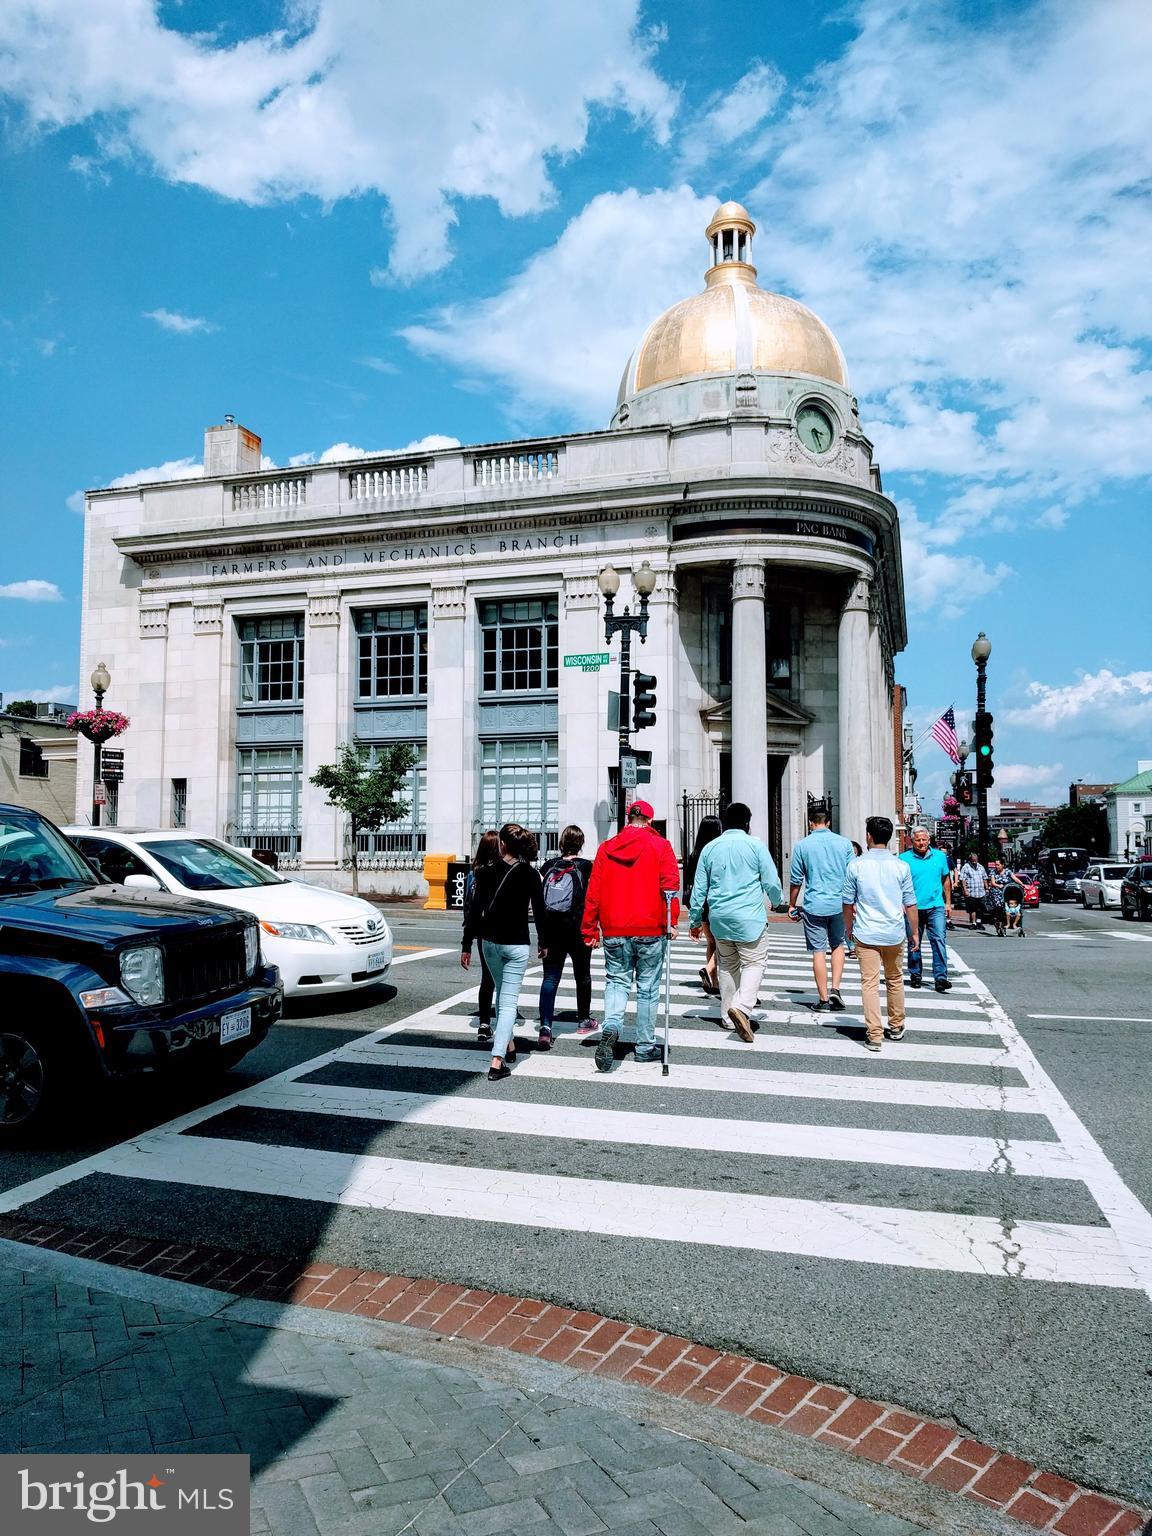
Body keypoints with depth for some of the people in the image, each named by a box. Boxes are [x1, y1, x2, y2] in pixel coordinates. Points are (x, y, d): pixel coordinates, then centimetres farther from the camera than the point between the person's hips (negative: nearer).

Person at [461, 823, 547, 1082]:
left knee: (501, 994, 23)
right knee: (508, 1000, -2)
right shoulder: (531, 875, -7)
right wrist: (543, 943, 12)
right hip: (516, 945, -2)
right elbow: (539, 912, -2)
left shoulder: (486, 873, -5)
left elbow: (474, 911, -5)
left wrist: (466, 946, 2)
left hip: (490, 942, 2)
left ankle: (508, 1046, 34)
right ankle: (497, 1062, -12)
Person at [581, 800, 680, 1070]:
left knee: (617, 980, 13)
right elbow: (671, 885, -10)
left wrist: (590, 929, 11)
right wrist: (671, 921, -5)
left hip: (614, 931, 2)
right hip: (650, 930, -2)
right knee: (647, 988, 9)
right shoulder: (660, 846, -1)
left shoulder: (606, 848, 6)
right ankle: (645, 1047, 16)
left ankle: (611, 1026, -14)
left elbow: (593, 892, 6)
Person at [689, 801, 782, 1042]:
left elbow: (699, 888, 9)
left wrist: (696, 920, 18)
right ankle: (741, 1006, -20)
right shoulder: (755, 845, -6)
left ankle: (727, 1015, 22)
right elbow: (772, 882, -2)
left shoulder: (710, 848, 5)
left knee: (727, 966, 17)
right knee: (754, 963, 2)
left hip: (719, 918, 4)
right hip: (749, 918, -4)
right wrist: (775, 901, 20)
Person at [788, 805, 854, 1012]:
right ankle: (835, 989, 6)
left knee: (819, 951, 3)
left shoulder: (802, 845, -2)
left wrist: (792, 905, 14)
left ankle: (824, 999, 7)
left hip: (814, 906, -2)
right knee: (838, 946, 19)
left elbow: (796, 880, 2)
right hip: (839, 903, 2)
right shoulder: (844, 843, 2)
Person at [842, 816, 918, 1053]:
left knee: (870, 983, 1)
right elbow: (910, 904, 2)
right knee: (895, 980, 19)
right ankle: (896, 1027, 32)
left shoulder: (856, 866, -5)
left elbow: (848, 903, 2)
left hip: (866, 934, -2)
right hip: (894, 934, 2)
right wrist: (914, 932, 13)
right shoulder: (901, 866, -2)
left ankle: (875, 1035, -1)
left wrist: (849, 928, 18)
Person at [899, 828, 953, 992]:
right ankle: (915, 975, 23)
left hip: (936, 907, 1)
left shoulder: (940, 856, 7)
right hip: (913, 908, -1)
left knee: (939, 940, -8)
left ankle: (940, 977, -9)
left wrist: (948, 903, 13)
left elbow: (946, 880, 15)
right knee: (914, 943, 9)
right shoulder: (904, 859, -2)